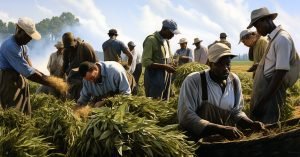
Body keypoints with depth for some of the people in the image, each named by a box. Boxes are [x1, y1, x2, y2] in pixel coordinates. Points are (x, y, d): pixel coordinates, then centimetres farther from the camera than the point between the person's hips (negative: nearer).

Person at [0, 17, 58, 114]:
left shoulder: (22, 45, 6)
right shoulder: (10, 46, -25)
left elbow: (29, 67, 2)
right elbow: (28, 72, -26)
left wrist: (47, 77, -11)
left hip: (20, 80, 9)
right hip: (9, 83, -9)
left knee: (25, 114, 14)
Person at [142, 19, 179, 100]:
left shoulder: (166, 41, 14)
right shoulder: (151, 40, -11)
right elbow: (145, 62, -17)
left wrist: (171, 65, 5)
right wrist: (164, 67, -22)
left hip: (166, 77, 8)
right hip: (154, 77, -8)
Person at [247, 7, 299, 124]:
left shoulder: (282, 39, -17)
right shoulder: (273, 38, 12)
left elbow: (280, 73, -21)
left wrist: (262, 102, -20)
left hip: (271, 93, -9)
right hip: (264, 89, 9)